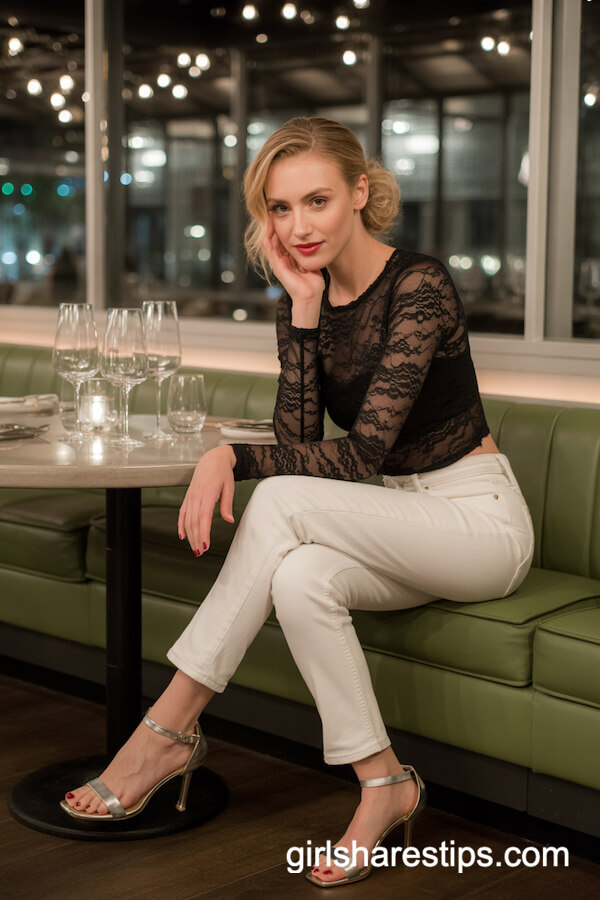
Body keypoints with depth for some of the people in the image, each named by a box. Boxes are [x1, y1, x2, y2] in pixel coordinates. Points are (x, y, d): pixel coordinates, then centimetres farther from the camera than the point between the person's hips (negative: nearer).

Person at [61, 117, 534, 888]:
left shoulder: (419, 286, -19)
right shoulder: (301, 302, 2)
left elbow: (362, 454, -23)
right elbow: (299, 440, -11)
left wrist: (230, 456, -26)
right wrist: (304, 311, -18)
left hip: (480, 520, -5)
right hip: (398, 529, 6)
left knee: (282, 503, -28)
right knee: (300, 576, -29)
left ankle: (169, 729, -21)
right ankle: (383, 786, -15)